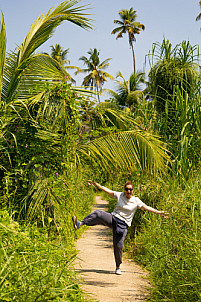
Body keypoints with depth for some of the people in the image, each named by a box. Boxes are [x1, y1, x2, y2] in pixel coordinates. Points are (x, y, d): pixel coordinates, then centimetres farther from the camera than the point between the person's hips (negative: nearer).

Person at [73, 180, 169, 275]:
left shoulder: (136, 201, 1)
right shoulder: (120, 195, 6)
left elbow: (147, 208, 0)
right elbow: (107, 190, 9)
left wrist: (159, 212, -8)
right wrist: (95, 184, 5)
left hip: (123, 225, -2)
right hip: (112, 218, 2)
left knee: (118, 246, -8)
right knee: (98, 214, -25)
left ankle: (118, 267, 10)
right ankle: (79, 224, -34)